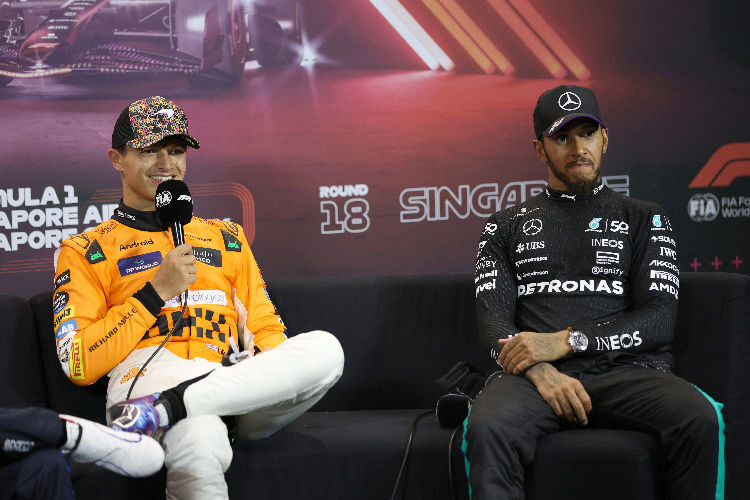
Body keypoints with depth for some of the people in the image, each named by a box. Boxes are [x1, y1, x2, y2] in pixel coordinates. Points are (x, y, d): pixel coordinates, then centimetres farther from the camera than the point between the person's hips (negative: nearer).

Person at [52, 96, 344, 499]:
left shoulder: (227, 239, 28)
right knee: (200, 444, -45)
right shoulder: (85, 252, 16)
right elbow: (79, 366, 4)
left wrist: (260, 357, -1)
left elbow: (269, 332, 24)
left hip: (237, 382, 6)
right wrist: (157, 292, -2)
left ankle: (162, 410, -33)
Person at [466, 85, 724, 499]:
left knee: (701, 418, -33)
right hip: (537, 375, 0)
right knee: (486, 427, -36)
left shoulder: (644, 219, 19)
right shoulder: (507, 226, 21)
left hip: (627, 371, 0)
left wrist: (567, 341, -9)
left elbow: (659, 318, 5)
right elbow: (493, 319, 9)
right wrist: (540, 371, -13)